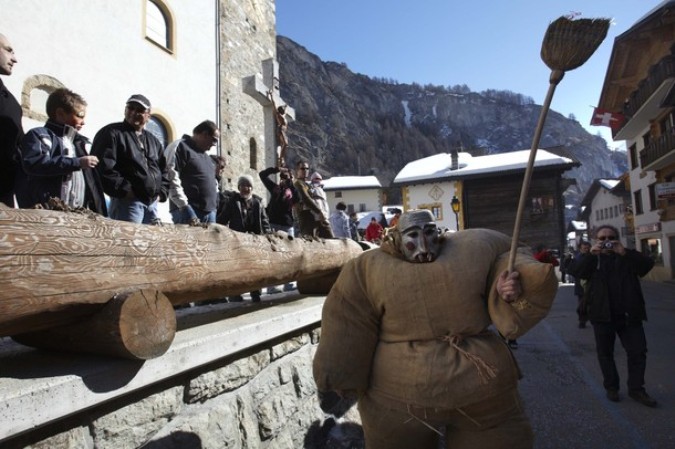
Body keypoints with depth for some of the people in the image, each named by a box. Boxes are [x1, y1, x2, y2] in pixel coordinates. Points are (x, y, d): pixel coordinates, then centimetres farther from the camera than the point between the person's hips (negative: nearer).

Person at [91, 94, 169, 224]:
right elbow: (103, 167, -12)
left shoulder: (153, 141, 22)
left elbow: (164, 170, 26)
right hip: (127, 202, -7)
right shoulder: (111, 133, 0)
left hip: (152, 203, 7)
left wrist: (161, 192, 11)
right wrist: (125, 190, -15)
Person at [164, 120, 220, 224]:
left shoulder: (207, 156, 25)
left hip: (210, 211, 8)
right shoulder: (179, 147, -2)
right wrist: (185, 207, -20)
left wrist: (214, 206, 16)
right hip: (188, 211, -8)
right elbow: (172, 180, -13)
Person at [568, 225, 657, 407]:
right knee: (605, 353, 8)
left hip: (629, 314, 1)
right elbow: (574, 271, -13)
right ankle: (611, 387, 21)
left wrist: (624, 253, -23)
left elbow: (647, 264, -8)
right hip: (603, 314, -1)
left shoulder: (627, 256, 10)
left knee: (638, 351, 4)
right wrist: (591, 254, -27)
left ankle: (636, 388, 18)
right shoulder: (591, 258, 5)